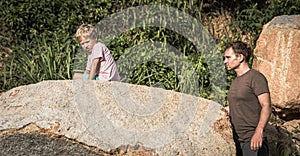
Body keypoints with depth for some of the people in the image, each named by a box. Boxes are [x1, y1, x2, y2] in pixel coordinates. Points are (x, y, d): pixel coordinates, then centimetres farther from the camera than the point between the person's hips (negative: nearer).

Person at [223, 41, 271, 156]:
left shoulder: (256, 77, -7)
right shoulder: (235, 82, 19)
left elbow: (266, 106, -15)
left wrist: (259, 131, -25)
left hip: (253, 139, -8)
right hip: (236, 140, 8)